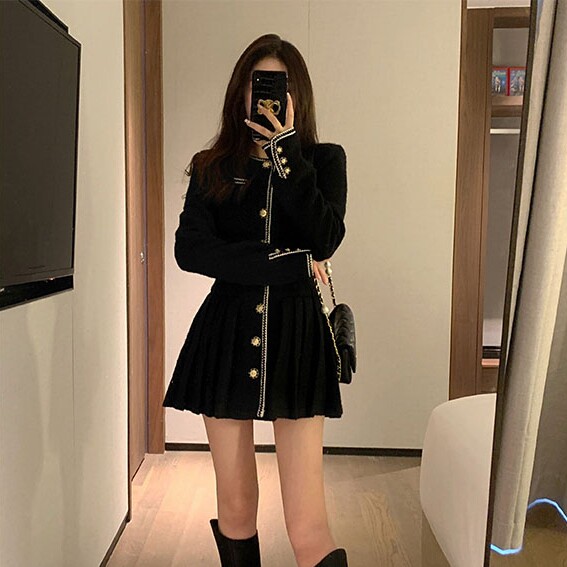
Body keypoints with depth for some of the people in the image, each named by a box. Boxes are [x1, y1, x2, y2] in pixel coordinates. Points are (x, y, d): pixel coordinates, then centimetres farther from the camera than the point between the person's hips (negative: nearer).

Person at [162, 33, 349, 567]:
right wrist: (289, 264, -11)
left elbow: (324, 241, -10)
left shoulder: (324, 159, 8)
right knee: (235, 511, 11)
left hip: (296, 337, -1)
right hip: (226, 336, 2)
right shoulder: (212, 167, 10)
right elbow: (189, 249, -7)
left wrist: (284, 149, -11)